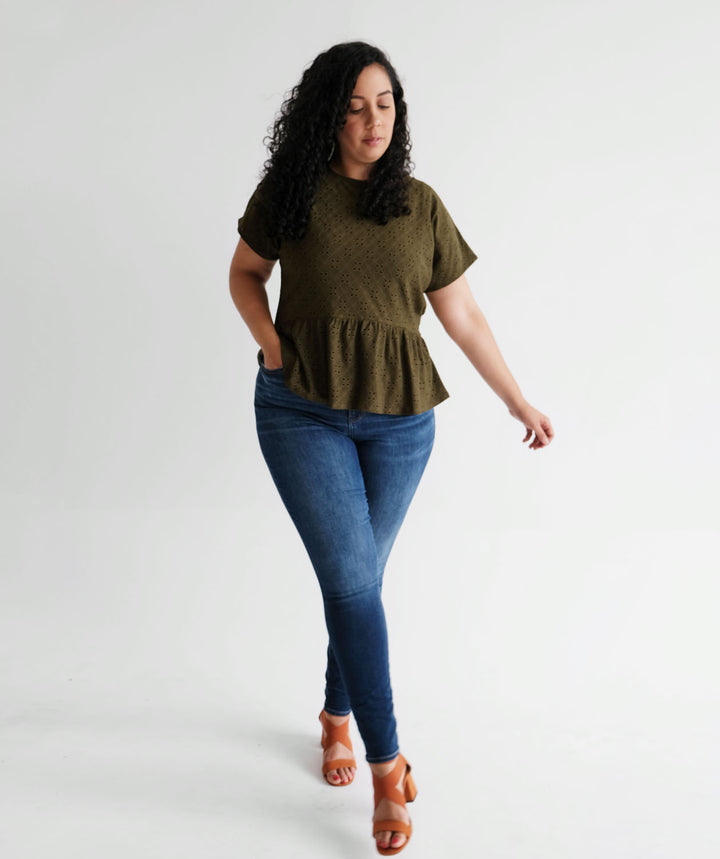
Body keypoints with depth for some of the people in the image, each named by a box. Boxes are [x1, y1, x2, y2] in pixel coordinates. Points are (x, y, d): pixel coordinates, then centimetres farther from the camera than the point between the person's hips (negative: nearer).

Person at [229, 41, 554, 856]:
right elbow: (243, 273, 14)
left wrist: (517, 399, 10)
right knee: (351, 577, -8)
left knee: (357, 577, 12)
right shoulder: (289, 192, 1)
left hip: (399, 419, 2)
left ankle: (336, 714, 36)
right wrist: (272, 344, -4)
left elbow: (462, 315, 9)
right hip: (302, 412, -1)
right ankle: (387, 764, 2)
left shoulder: (421, 206, 5)